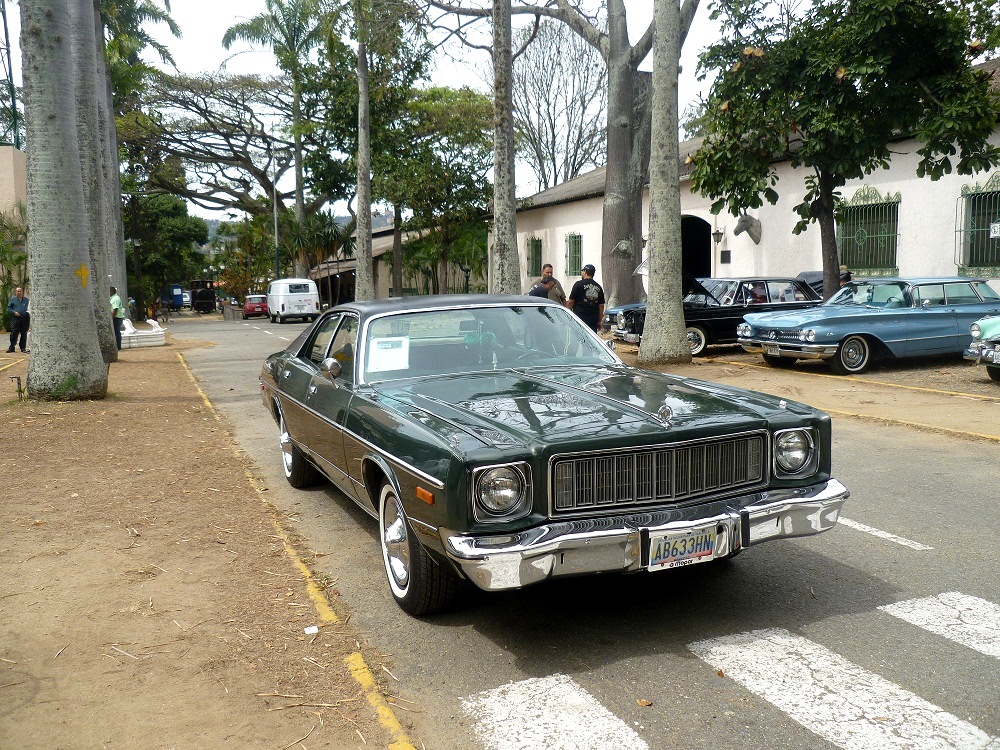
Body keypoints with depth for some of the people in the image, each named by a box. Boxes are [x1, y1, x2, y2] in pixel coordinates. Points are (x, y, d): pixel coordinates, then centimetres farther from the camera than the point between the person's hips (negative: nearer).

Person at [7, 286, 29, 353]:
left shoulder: (26, 299, 12)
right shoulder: (13, 299, 8)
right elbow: (8, 308, 9)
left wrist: (29, 312, -1)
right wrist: (14, 312, -8)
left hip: (25, 319, 1)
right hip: (16, 318, -1)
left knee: (24, 334, 4)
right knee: (14, 333, -4)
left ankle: (23, 348, 10)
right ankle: (11, 347, 3)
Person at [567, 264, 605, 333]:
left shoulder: (579, 284, -5)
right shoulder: (598, 287, 11)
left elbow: (570, 302, -6)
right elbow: (601, 306, 12)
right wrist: (599, 321, 18)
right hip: (593, 319, 5)